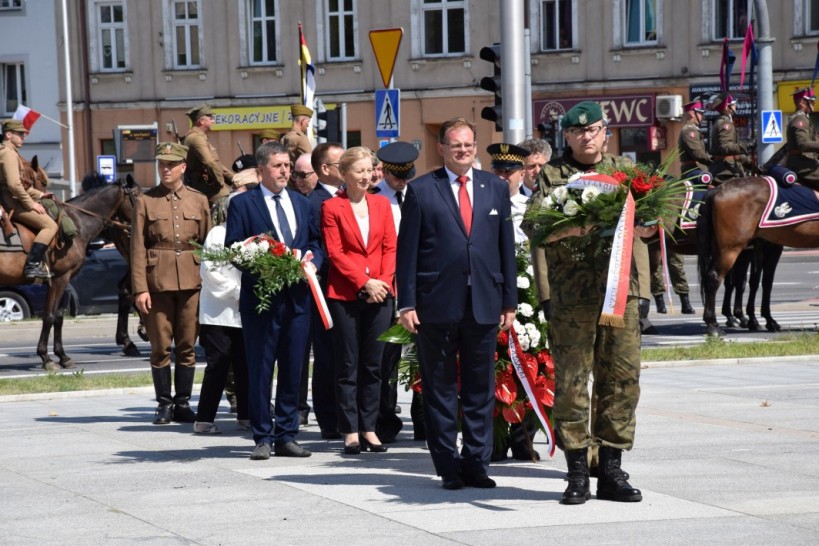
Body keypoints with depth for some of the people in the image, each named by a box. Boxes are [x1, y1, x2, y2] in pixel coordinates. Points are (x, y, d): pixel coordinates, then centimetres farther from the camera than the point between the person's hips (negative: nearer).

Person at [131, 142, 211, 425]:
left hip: (192, 282, 2)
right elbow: (137, 248, -1)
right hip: (158, 282, -2)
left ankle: (183, 403, 14)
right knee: (160, 347, 1)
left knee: (187, 347, 5)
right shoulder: (146, 201, 3)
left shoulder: (199, 201, 9)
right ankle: (164, 404, 11)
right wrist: (140, 288, -9)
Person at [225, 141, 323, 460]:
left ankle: (286, 436, 14)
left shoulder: (302, 203, 16)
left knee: (293, 369, 7)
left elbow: (317, 242, 16)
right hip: (260, 298, -4)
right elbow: (232, 250, -4)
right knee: (260, 370, -1)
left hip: (297, 297, 4)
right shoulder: (242, 204, 1)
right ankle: (263, 437, 6)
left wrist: (311, 261, -5)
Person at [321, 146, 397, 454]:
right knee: (348, 365, 1)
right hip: (345, 294, -3)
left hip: (380, 294, 3)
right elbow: (335, 253, -6)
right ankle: (351, 431, 5)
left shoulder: (381, 204, 11)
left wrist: (384, 280, -7)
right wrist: (364, 282, -13)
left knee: (373, 364, 6)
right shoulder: (332, 207, -1)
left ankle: (369, 429, 12)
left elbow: (391, 247, 8)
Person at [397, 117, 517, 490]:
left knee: (481, 389, 6)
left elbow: (506, 247, 11)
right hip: (436, 304, -3)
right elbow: (407, 250, -1)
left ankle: (476, 464, 14)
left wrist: (509, 301, 7)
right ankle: (449, 468, 10)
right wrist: (406, 304, -7)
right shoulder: (421, 190, 1)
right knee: (440, 389, 3)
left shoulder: (496, 188, 11)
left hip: (484, 303, 3)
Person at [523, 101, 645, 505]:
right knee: (570, 381, -3)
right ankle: (577, 474, 4)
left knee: (622, 378, 2)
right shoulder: (552, 175, 10)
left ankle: (611, 471, 11)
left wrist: (643, 226, -11)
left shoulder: (624, 170, 17)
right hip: (571, 294, -2)